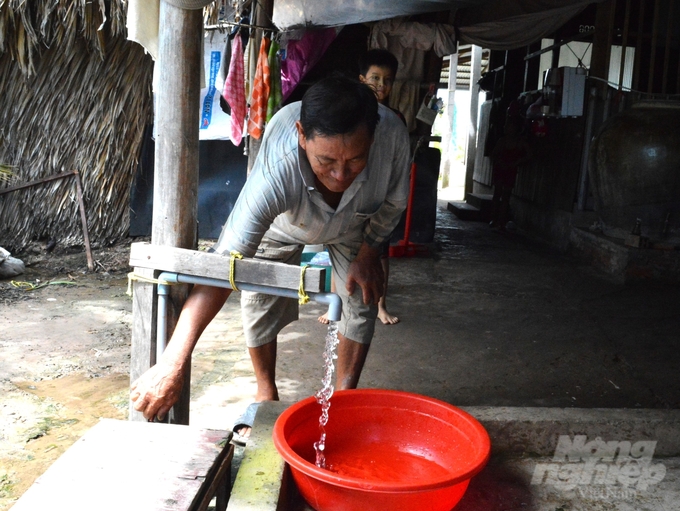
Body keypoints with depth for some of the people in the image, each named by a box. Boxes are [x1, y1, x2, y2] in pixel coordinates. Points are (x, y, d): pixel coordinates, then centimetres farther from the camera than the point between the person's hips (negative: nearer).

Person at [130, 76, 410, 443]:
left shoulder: (392, 134, -42)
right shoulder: (276, 169, -49)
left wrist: (369, 250, -15)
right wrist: (172, 362, -58)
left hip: (355, 225, 2)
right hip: (282, 223, -2)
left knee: (362, 299, -2)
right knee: (259, 299, -8)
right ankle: (266, 396, 17)